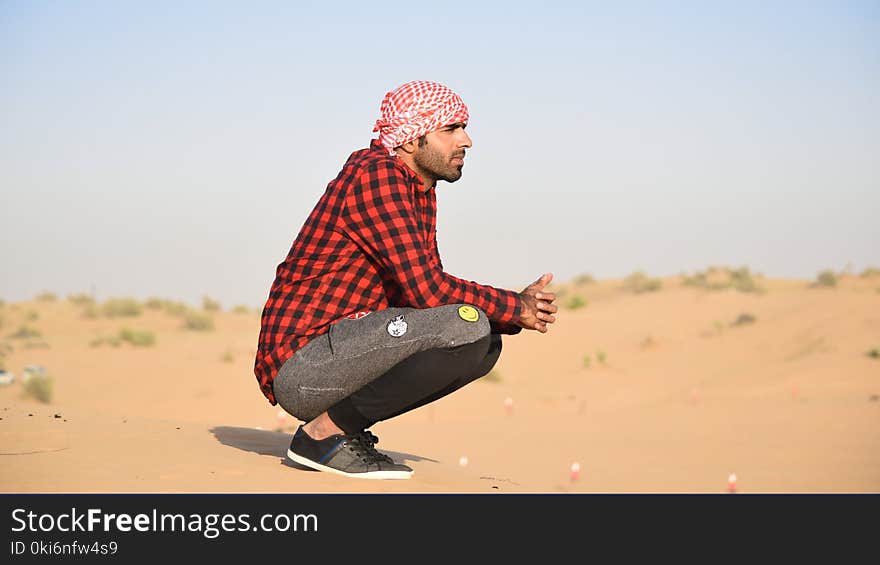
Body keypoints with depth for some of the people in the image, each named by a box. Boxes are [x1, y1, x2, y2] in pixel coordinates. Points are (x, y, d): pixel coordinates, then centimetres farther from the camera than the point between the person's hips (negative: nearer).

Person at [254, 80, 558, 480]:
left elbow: (428, 291, 16)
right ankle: (325, 432, -13)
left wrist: (518, 309, 0)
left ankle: (343, 426, 6)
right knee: (467, 324, -24)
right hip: (301, 368, -10)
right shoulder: (375, 174, -13)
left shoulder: (420, 191, 18)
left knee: (486, 345, 11)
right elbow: (426, 290, -21)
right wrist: (515, 308, -11)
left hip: (341, 351, 10)